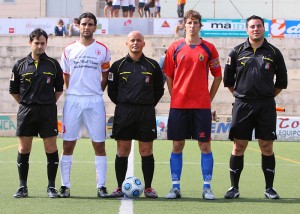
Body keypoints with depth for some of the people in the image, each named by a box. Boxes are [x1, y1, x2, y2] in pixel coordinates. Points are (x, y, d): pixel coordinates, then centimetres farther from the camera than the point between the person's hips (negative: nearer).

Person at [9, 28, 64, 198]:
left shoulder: (53, 64, 4)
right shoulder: (20, 65, 4)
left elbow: (59, 88, 12)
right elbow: (13, 90, 12)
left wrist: (50, 103, 6)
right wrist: (25, 103, 7)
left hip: (48, 111, -1)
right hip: (26, 112, 1)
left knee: (51, 149, -2)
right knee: (24, 149, 3)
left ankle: (51, 187, 7)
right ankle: (23, 187, 11)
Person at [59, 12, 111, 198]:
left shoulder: (102, 50, 7)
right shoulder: (69, 50, 8)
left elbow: (105, 76, 13)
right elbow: (66, 77, 14)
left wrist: (97, 92, 6)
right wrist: (73, 93, 8)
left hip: (95, 101, -1)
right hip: (73, 101, 1)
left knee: (99, 145, -1)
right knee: (68, 145, 0)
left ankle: (101, 186, 4)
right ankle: (65, 186, 6)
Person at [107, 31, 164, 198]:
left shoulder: (152, 65, 7)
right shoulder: (118, 65, 6)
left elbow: (159, 90, 13)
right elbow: (111, 90, 10)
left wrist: (149, 105, 6)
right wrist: (122, 105, 4)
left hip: (146, 113, 0)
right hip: (123, 112, 0)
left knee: (146, 151, 1)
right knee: (122, 151, 1)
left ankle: (148, 188, 8)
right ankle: (120, 187, 7)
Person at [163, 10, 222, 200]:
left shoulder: (209, 48, 3)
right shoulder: (175, 48, 4)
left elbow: (218, 76, 9)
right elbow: (169, 76, 10)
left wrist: (209, 98, 4)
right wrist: (175, 97, 5)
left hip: (202, 105, -1)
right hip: (178, 105, 1)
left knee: (205, 145, 1)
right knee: (177, 145, 3)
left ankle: (207, 187, 7)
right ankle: (175, 187, 10)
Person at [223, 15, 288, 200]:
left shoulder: (273, 52, 5)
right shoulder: (237, 52, 5)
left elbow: (282, 81, 13)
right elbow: (228, 79, 12)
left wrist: (268, 96, 10)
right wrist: (240, 95, 10)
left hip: (266, 106, 0)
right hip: (242, 105, 0)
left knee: (267, 147, 1)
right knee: (239, 146, 0)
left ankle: (269, 188, 10)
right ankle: (234, 188, 8)